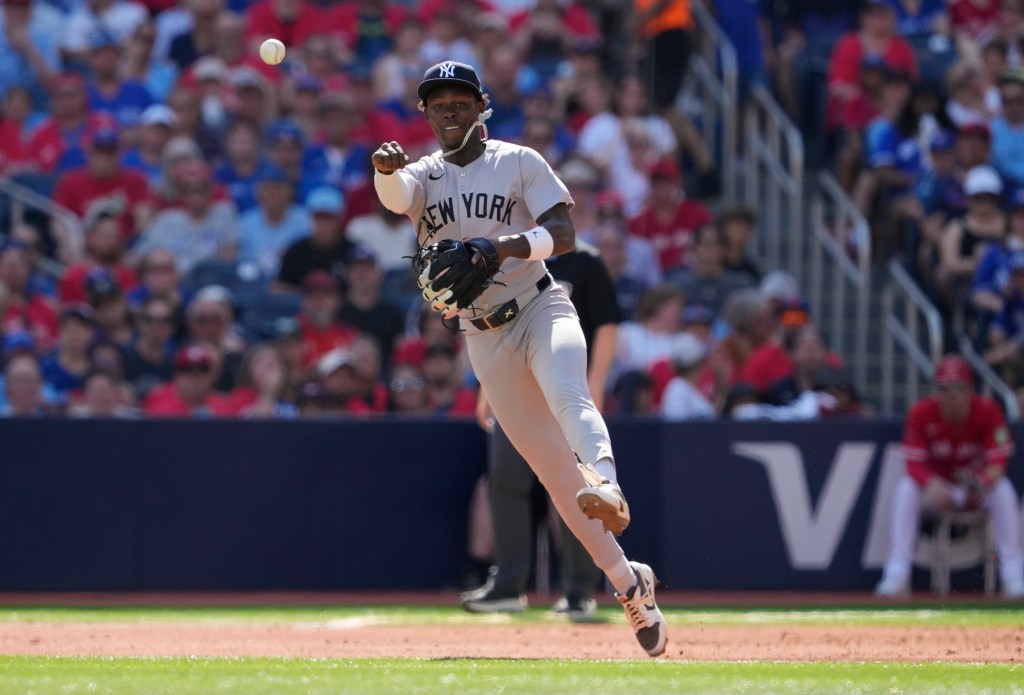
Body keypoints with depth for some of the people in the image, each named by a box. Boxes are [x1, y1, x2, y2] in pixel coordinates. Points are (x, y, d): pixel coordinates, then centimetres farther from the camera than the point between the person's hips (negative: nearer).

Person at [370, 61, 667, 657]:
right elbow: (396, 194, -16)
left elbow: (564, 233, -9)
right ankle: (629, 583, 10)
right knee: (553, 466, 2)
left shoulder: (519, 162, 2)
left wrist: (505, 245, -27)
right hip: (484, 336, 3)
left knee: (567, 396, -35)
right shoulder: (423, 176, 9)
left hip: (540, 309, -3)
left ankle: (609, 490, -61)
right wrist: (386, 168, -40)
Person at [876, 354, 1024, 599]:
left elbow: (998, 461, -17)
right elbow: (914, 463, -18)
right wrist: (931, 485, -41)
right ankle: (897, 577, -32)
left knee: (1004, 491, -30)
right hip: (936, 488, 0)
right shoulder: (921, 413, -14)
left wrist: (985, 482, -41)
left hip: (976, 488, 0)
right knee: (905, 489, -30)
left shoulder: (988, 411, -14)